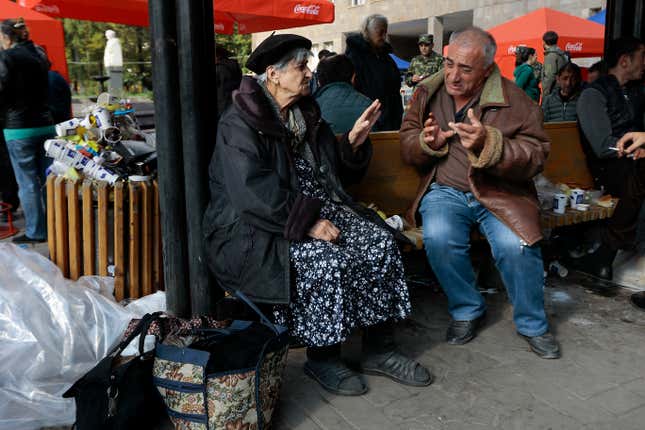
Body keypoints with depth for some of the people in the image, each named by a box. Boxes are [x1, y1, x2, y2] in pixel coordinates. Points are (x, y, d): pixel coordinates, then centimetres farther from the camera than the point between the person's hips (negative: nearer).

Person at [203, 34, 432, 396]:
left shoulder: (306, 115, 14)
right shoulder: (239, 124, -10)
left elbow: (336, 173, 18)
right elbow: (255, 194, -23)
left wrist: (354, 139, 1)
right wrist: (307, 224, -27)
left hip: (316, 211, 8)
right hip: (256, 229, -7)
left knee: (380, 242, -14)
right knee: (329, 261, -32)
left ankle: (380, 350, -3)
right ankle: (322, 358, -9)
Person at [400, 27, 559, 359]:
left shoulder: (514, 100, -6)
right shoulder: (428, 92, 4)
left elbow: (535, 157, -12)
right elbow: (407, 147, 10)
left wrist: (488, 145, -30)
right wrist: (427, 143, -15)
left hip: (500, 192, -1)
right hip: (445, 190, 2)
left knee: (515, 245, -28)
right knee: (439, 238, -29)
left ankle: (532, 325, 3)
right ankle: (467, 311, 0)